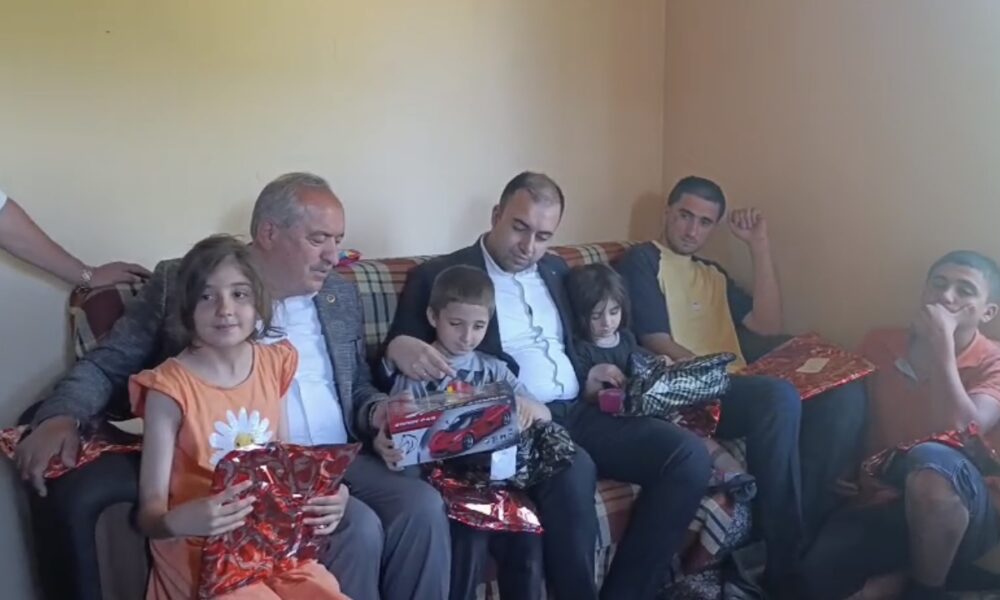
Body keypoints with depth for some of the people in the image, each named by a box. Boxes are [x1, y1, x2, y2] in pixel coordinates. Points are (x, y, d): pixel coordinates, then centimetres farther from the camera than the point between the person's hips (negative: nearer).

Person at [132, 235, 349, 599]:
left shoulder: (274, 364, 4)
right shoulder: (170, 388, -10)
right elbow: (149, 512, -9)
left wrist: (318, 498, -6)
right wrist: (178, 522, -30)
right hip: (203, 551, -4)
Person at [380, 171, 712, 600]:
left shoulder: (557, 271, 21)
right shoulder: (439, 277, 3)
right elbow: (395, 349, -2)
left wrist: (589, 375, 9)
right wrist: (400, 347, -27)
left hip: (579, 413, 7)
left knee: (688, 455, -17)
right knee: (573, 470, -39)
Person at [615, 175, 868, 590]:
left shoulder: (715, 275, 28)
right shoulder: (642, 261, 5)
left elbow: (768, 325, 14)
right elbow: (659, 345, -6)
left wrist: (760, 246, 11)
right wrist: (720, 373, -15)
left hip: (737, 392, 8)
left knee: (846, 394, -14)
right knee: (780, 395, -35)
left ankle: (814, 523, -22)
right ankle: (785, 564, -26)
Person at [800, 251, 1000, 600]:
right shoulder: (880, 346, 8)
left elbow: (961, 434, -22)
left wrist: (942, 347, -19)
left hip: (972, 515, -2)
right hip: (889, 504, 2)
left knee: (931, 460, -40)